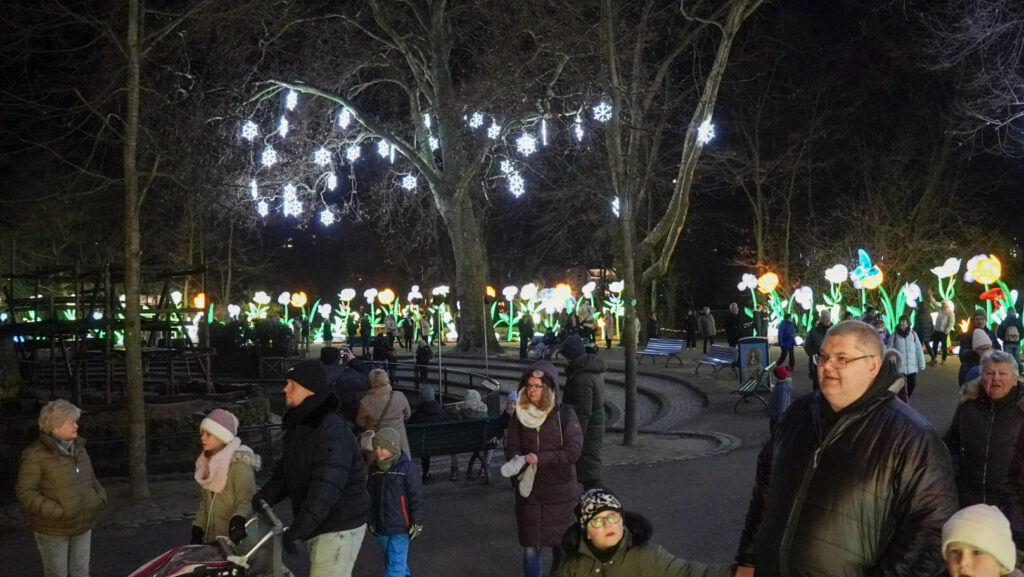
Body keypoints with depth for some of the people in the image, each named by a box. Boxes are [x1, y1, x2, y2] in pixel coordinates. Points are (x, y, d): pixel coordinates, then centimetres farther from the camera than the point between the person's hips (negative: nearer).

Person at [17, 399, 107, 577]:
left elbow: (90, 478, 17)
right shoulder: (36, 455, -16)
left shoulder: (77, 448, 4)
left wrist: (100, 496, -2)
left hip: (82, 526, 6)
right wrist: (56, 511, -24)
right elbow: (25, 492, -17)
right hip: (53, 529, -6)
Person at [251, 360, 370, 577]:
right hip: (319, 524, 10)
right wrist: (260, 499, -7)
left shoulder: (332, 431, -24)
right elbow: (284, 474, 10)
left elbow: (326, 486, -33)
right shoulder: (297, 427, 8)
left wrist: (298, 528, -37)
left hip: (340, 525, -10)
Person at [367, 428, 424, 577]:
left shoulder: (406, 467, -13)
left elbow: (416, 496, -11)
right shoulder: (374, 468, 4)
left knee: (396, 562, -9)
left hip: (400, 526, -6)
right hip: (382, 526, 6)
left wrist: (417, 522, -10)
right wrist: (372, 520, 16)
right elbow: (372, 497, 14)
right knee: (391, 558, 19)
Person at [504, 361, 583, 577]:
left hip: (560, 492, -2)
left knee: (561, 546, 9)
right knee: (530, 548, 3)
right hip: (529, 491, 2)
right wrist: (520, 462, -24)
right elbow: (511, 447, -2)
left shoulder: (565, 414, -9)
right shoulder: (520, 415, 2)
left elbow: (573, 451, -13)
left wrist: (539, 458, -20)